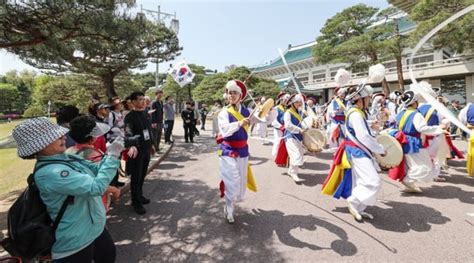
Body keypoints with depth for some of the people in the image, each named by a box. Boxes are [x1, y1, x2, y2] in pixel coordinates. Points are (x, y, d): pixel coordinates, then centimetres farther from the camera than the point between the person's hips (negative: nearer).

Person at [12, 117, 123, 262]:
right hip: (76, 242, -8)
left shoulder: (66, 158, -3)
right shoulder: (49, 172, -29)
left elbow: (97, 170, 4)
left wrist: (110, 153, -13)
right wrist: (112, 156, -27)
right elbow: (96, 187, -34)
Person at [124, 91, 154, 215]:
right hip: (137, 151, -7)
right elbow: (128, 134, -27)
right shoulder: (130, 117, -15)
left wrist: (151, 144, 20)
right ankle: (136, 202, 17)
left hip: (146, 149, 7)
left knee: (142, 175, 18)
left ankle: (139, 196, 36)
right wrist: (133, 146, -45)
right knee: (136, 177, 4)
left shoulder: (145, 114, 7)